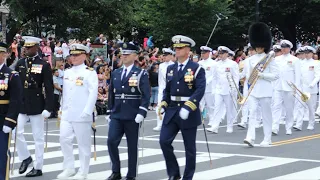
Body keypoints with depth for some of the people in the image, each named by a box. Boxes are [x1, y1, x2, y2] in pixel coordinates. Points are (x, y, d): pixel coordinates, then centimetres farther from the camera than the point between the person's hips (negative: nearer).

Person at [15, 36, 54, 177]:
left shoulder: (44, 65, -5)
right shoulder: (20, 64, 7)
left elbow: (49, 89, -7)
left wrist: (48, 108, -13)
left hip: (37, 106, -4)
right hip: (20, 104, 4)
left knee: (38, 137, 2)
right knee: (16, 132, -4)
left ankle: (38, 167, 10)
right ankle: (25, 158, 17)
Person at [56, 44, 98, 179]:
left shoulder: (90, 73, -6)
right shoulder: (67, 73, 14)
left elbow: (93, 93, -13)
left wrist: (87, 111, -19)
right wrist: (62, 109, 15)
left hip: (82, 115, -6)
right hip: (67, 114, 6)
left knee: (83, 143, 1)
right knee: (64, 139, 3)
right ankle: (69, 168, 16)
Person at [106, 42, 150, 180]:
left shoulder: (141, 74, -2)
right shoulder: (115, 74, 13)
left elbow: (146, 96, -10)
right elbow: (111, 94, 17)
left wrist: (141, 113, -20)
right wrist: (109, 113, 14)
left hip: (132, 116, -4)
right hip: (116, 115, 4)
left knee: (132, 146, 3)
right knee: (111, 142, -7)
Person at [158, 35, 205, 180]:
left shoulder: (197, 69, -8)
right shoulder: (170, 68, 10)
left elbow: (200, 90, -17)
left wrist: (187, 108, -26)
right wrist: (163, 105, 3)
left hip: (188, 114, -5)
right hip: (172, 112, 5)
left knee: (189, 148, 4)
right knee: (164, 141, -7)